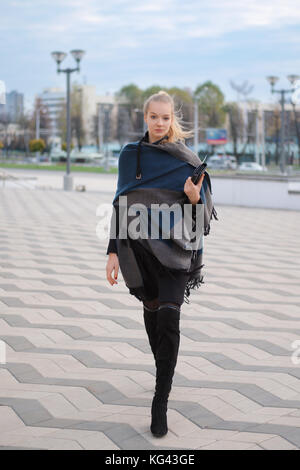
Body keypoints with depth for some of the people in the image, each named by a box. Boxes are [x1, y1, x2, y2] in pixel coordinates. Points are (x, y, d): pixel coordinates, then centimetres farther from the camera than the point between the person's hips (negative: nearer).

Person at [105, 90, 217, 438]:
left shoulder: (187, 160, -2)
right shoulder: (129, 156, 5)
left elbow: (202, 213, -2)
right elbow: (120, 205, 7)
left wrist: (195, 197, -25)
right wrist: (113, 252, 2)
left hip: (175, 247, -3)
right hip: (139, 246, 3)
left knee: (168, 317, -16)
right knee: (152, 311, 15)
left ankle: (160, 401, -9)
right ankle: (165, 373, 39)